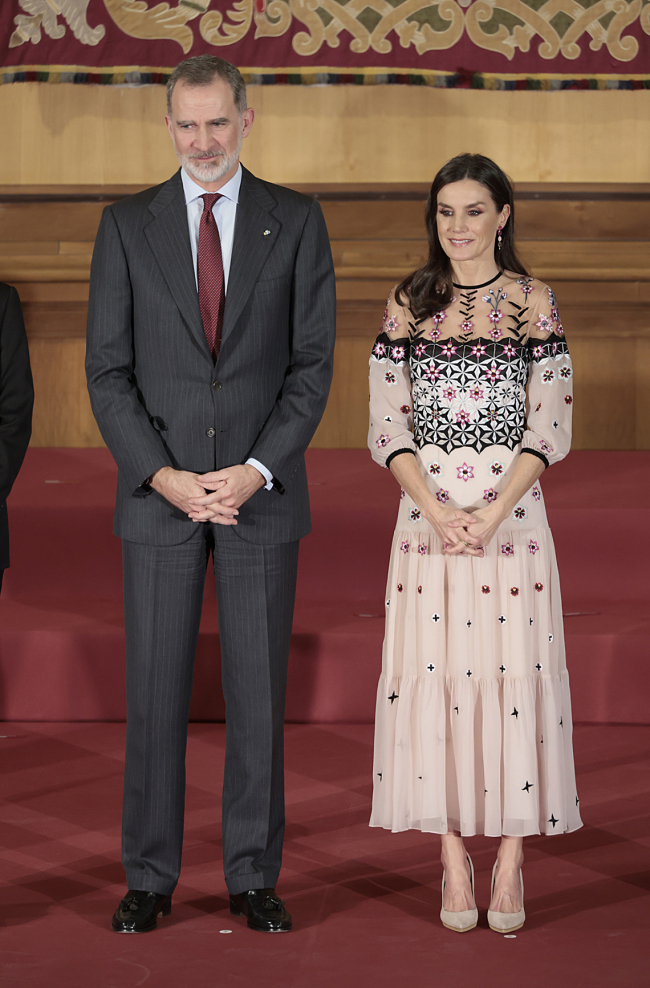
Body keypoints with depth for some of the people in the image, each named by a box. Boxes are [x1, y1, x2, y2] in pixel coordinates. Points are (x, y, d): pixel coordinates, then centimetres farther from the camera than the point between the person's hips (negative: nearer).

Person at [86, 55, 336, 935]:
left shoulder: (297, 222, 3)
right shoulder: (127, 226, 4)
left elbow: (314, 362, -1)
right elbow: (108, 370, 1)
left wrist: (256, 470, -13)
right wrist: (164, 475, -11)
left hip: (263, 491, 0)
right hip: (157, 493, 0)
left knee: (258, 692, 5)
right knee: (155, 692, 3)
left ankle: (254, 878, 16)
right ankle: (150, 879, 14)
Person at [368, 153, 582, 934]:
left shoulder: (535, 304, 2)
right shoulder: (407, 306, 6)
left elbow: (551, 426, -2)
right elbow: (387, 426, 3)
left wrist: (492, 512, -13)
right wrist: (436, 509, -11)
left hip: (513, 514, -1)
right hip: (427, 514, 1)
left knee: (514, 674, -1)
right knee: (435, 674, 1)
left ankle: (509, 864, 9)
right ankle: (454, 862, 11)